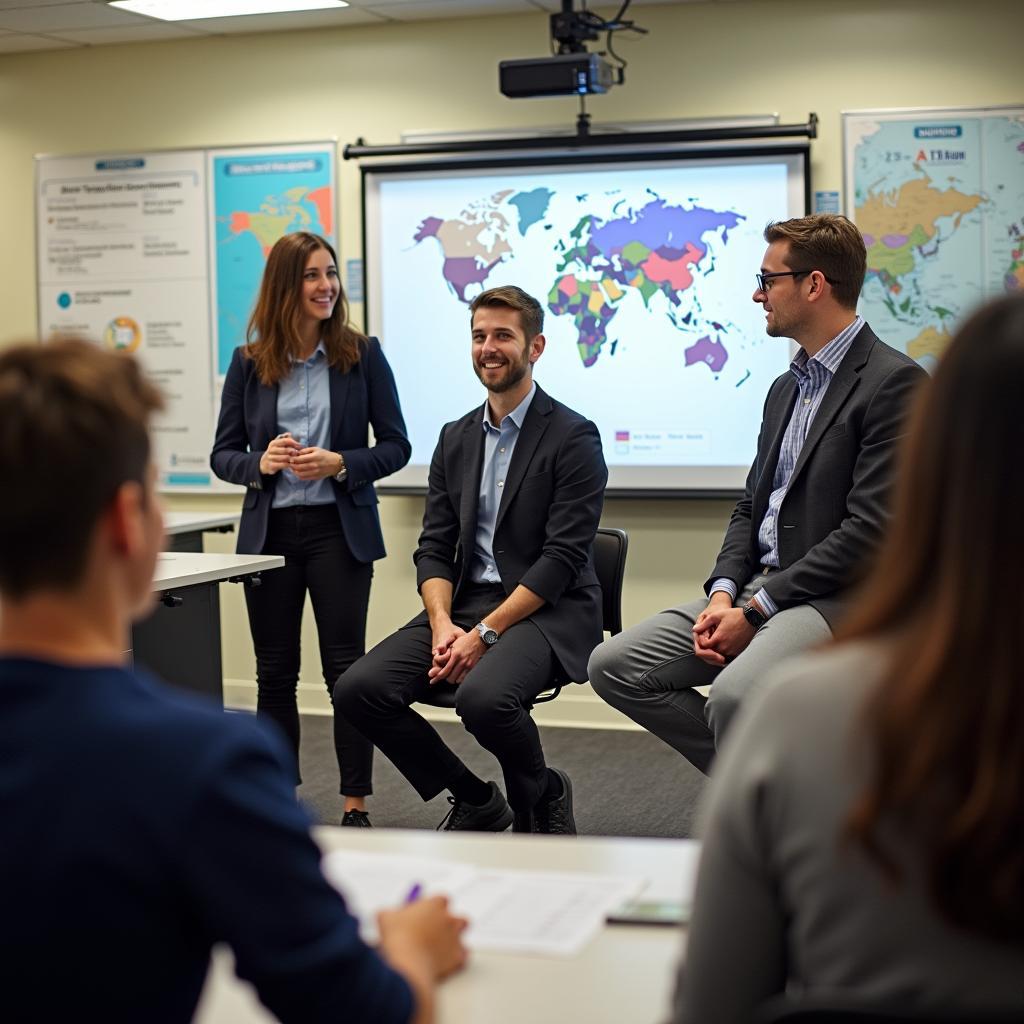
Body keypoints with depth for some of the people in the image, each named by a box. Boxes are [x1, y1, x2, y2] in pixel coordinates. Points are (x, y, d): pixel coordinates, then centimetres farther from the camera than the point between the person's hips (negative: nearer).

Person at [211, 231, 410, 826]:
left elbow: (396, 446, 0)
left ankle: (356, 806, 6)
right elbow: (223, 454, 6)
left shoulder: (362, 355, 0)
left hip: (338, 530, -2)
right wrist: (261, 463, -15)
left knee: (346, 668, -2)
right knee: (275, 673, 8)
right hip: (270, 531, 2)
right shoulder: (249, 363, 4)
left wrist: (340, 464, -16)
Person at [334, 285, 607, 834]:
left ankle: (542, 797, 0)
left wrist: (485, 633, -19)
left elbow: (563, 557, -13)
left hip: (547, 611, -6)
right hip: (465, 603, 6)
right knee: (358, 690, -14)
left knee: (483, 696, -35)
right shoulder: (455, 438, 14)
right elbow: (434, 548, 10)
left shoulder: (572, 437, -6)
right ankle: (474, 801, 6)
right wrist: (442, 621, -10)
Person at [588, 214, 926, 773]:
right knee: (613, 665, -2)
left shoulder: (894, 382, -11)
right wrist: (723, 593, -1)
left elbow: (870, 529, -18)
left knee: (735, 696, -35)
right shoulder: (786, 387, 18)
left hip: (838, 599, -9)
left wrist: (757, 609, -16)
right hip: (756, 592, 9)